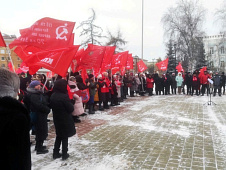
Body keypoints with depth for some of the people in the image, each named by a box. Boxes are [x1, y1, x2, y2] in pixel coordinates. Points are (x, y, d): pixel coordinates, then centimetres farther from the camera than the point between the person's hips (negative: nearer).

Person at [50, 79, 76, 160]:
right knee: (65, 137, 8)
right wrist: (71, 104, -1)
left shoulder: (52, 96, -2)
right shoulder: (64, 97, -24)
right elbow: (71, 109, -19)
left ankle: (56, 153, 25)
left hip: (57, 119, 6)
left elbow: (52, 106, 8)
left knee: (58, 136, 20)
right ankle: (64, 154, 16)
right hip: (65, 120, -6)